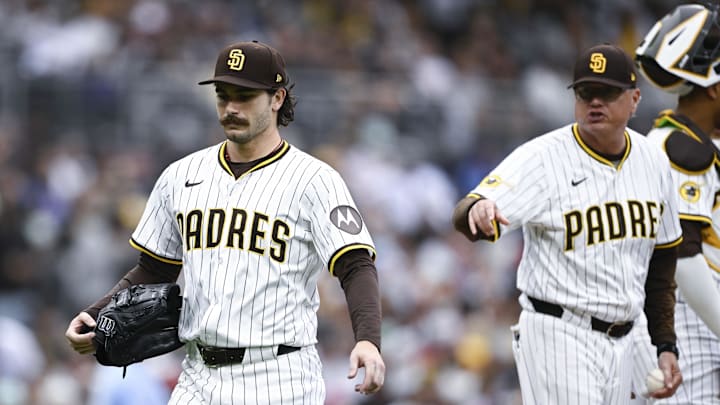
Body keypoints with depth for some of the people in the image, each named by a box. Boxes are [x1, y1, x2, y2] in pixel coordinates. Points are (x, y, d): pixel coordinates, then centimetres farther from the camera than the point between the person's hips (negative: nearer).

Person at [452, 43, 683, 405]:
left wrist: (666, 346, 13)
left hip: (620, 344, 7)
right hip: (558, 336, -7)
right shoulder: (541, 158, -12)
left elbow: (661, 259, 17)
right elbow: (466, 217, -26)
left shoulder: (653, 162, 7)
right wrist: (478, 210, -51)